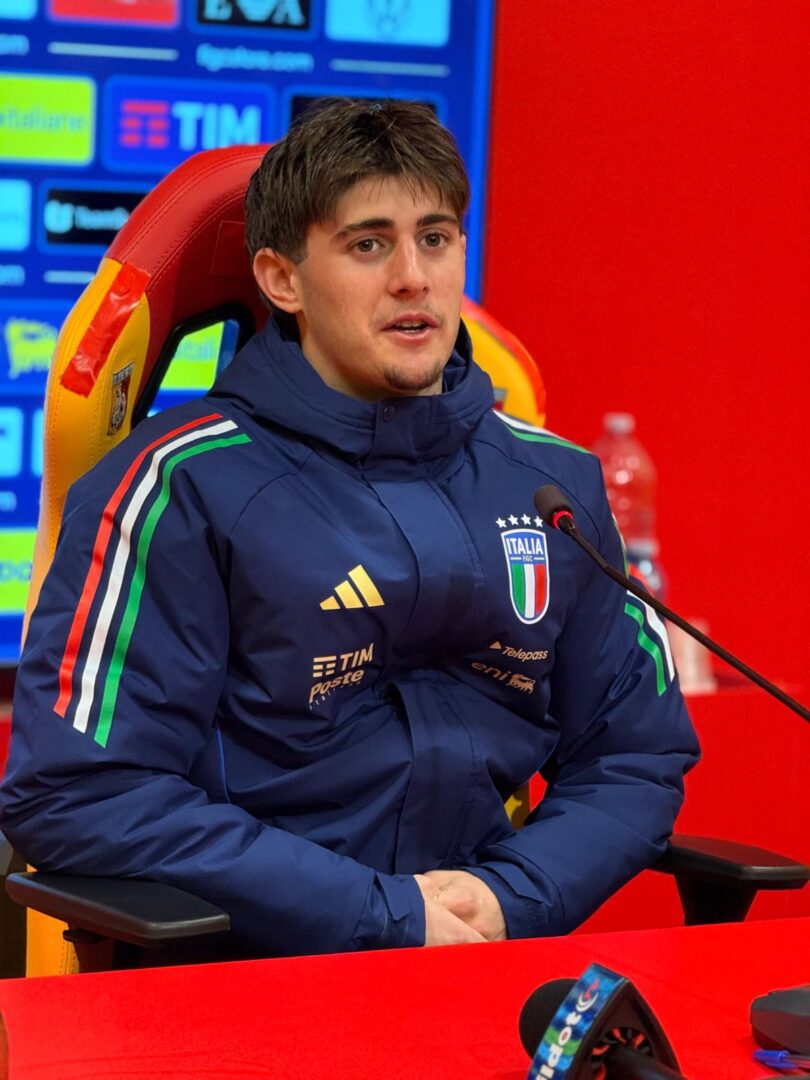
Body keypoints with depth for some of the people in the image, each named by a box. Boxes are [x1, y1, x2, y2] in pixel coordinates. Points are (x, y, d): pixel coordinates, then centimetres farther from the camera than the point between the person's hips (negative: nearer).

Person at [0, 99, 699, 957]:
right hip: (241, 980, -3)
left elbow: (637, 756, 17)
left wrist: (512, 899, -4)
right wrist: (388, 916, -13)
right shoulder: (183, 484, -6)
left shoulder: (556, 483, 11)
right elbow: (75, 792, -12)